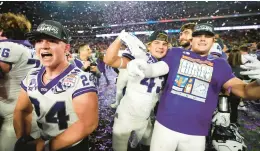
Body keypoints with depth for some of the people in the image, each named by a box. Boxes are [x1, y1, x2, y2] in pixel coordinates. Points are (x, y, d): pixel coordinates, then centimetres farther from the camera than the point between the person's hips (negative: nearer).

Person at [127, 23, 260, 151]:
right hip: (165, 125, -1)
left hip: (196, 134, 2)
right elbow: (156, 69, -7)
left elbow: (243, 89, 1)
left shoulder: (220, 64, 7)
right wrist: (143, 68, -30)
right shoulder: (176, 53, 3)